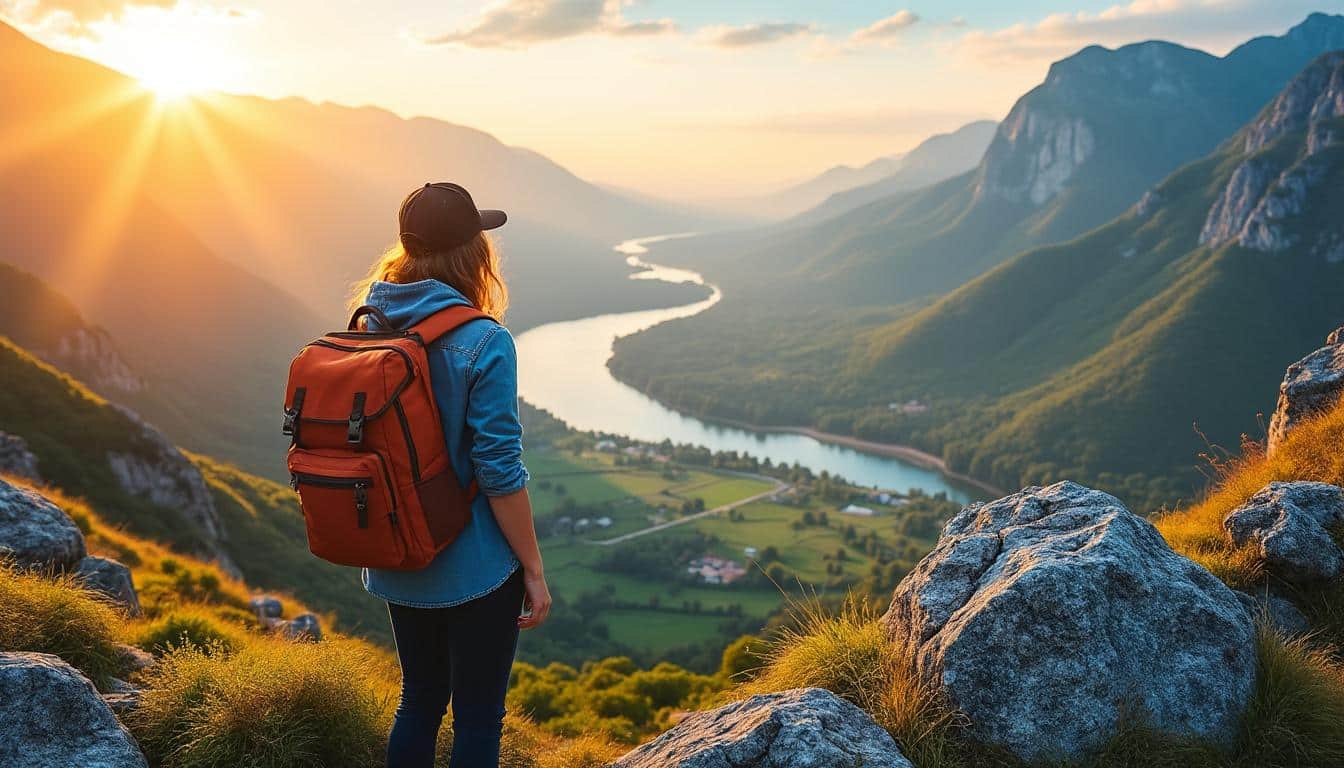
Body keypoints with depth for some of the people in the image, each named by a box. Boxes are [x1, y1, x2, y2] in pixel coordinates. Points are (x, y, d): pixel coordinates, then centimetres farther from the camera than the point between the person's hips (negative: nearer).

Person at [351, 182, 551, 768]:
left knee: (419, 701, 24)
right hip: (472, 567, -6)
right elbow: (499, 472, -20)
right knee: (477, 718, 11)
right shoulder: (484, 344, -20)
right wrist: (534, 571, -9)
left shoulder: (369, 327, 0)